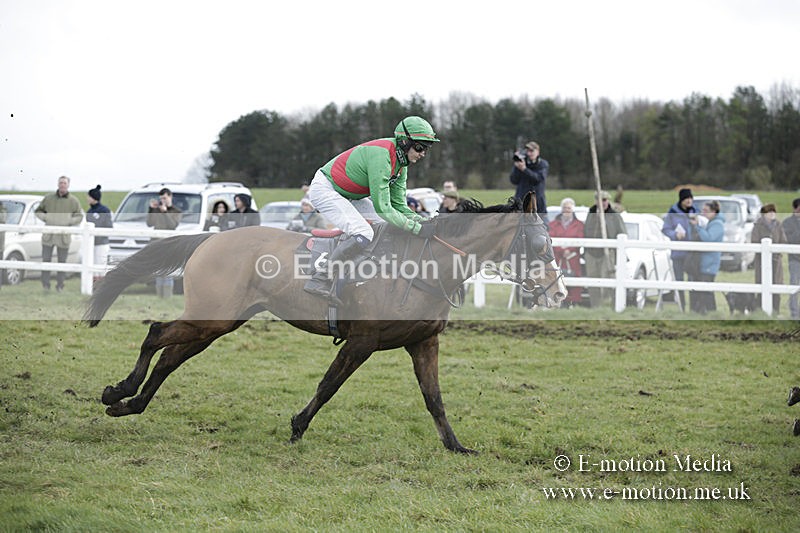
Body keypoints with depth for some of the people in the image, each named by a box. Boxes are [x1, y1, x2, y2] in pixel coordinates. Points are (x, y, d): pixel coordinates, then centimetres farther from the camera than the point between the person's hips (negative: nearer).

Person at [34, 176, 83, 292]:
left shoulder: (73, 201, 1)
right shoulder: (49, 198, 3)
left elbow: (79, 217, 6)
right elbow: (38, 211, 12)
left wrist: (68, 222, -11)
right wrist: (45, 218, -7)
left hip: (64, 236, -1)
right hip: (48, 235, 1)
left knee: (62, 262, 4)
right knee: (46, 260, 0)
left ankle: (59, 286, 13)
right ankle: (45, 285, 8)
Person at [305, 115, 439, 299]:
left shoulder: (400, 162, 1)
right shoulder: (381, 155, -30)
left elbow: (398, 206, 4)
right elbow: (382, 207, -32)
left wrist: (422, 221, -13)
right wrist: (416, 228, -30)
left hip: (348, 195, 10)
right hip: (325, 190, -10)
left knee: (389, 226, 5)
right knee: (364, 235, -25)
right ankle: (319, 280, -19)